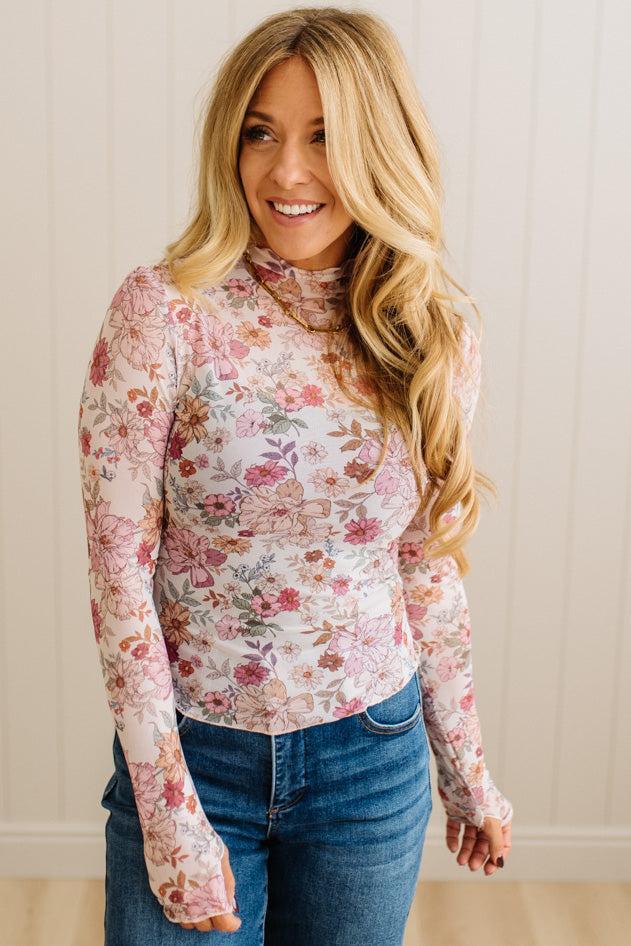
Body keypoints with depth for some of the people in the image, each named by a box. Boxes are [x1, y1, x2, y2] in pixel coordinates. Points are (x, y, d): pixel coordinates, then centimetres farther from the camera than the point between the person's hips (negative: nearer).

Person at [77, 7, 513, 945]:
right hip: (191, 752, -2)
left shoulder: (435, 343, -3)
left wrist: (467, 770, 12)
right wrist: (172, 816, -14)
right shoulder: (162, 311, -14)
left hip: (372, 762, 3)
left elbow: (429, 570, 6)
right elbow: (118, 566, -13)